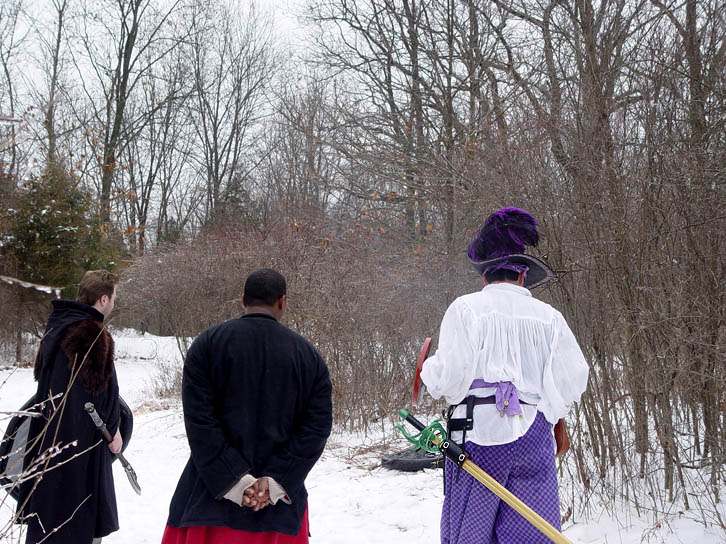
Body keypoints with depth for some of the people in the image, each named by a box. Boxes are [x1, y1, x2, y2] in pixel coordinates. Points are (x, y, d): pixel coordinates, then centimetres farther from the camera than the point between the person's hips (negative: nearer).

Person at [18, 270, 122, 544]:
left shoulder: (57, 325, 9)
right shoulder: (94, 333, -19)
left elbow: (41, 372, 17)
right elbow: (102, 385, -19)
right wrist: (112, 429, -6)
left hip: (49, 426, 9)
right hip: (80, 433, -9)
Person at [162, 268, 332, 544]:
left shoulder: (208, 343, -4)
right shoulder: (308, 355, 1)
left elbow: (199, 420, -12)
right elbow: (317, 427, -7)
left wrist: (234, 480, -12)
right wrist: (276, 482, -11)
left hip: (211, 493, -1)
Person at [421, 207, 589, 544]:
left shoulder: (466, 308, -3)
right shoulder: (548, 316, 6)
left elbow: (447, 377, -9)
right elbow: (573, 380, 5)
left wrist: (428, 369, 12)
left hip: (480, 433, -2)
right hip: (534, 437, 3)